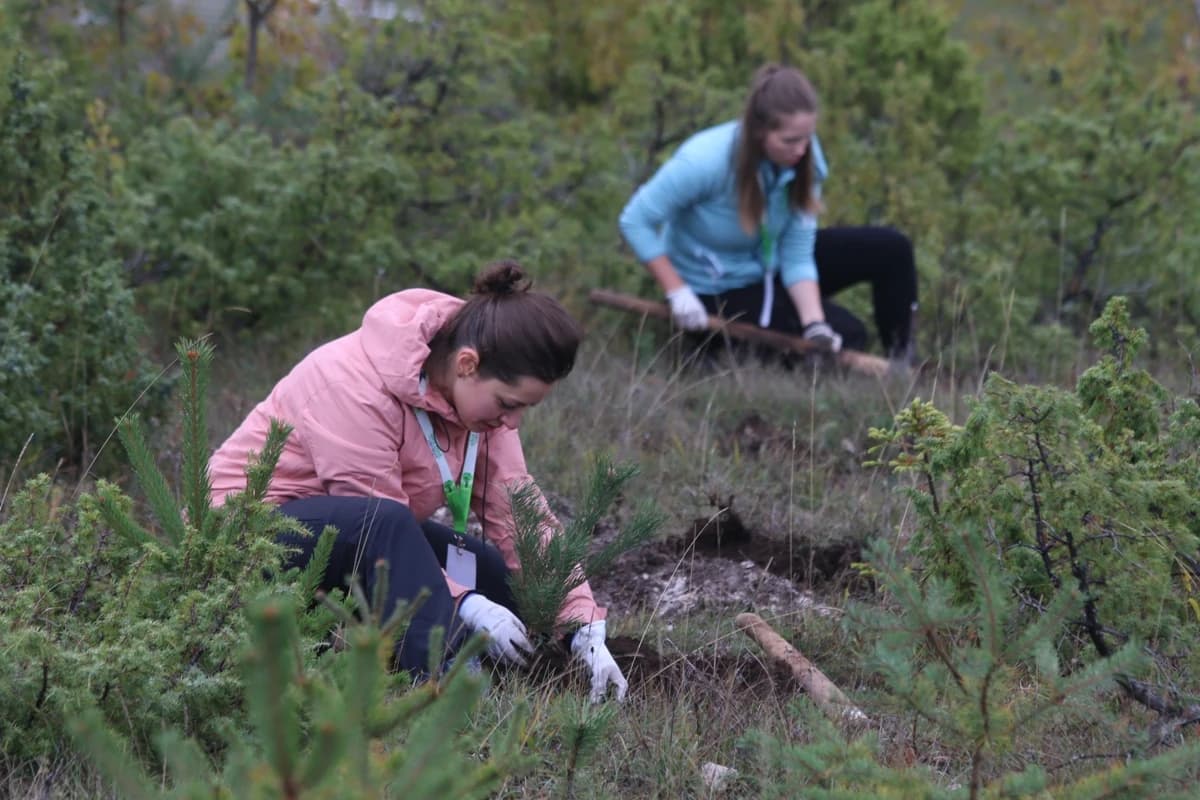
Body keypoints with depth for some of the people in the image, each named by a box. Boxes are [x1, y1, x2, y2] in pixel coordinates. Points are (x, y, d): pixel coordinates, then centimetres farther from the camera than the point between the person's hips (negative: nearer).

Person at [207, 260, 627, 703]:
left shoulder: (481, 390, -7)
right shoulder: (357, 385, -31)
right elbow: (379, 523, -29)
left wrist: (586, 627, -15)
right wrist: (468, 607, -33)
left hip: (361, 536, 8)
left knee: (495, 574, -6)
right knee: (384, 524, -37)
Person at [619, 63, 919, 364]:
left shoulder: (805, 158, -17)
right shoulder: (706, 161, -33)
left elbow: (797, 254, -14)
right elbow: (635, 220, -23)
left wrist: (815, 324, -28)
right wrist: (677, 291, -25)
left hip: (771, 262, 6)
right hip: (722, 291, -6)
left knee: (892, 248, -5)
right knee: (847, 333, -17)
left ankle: (901, 360, 10)